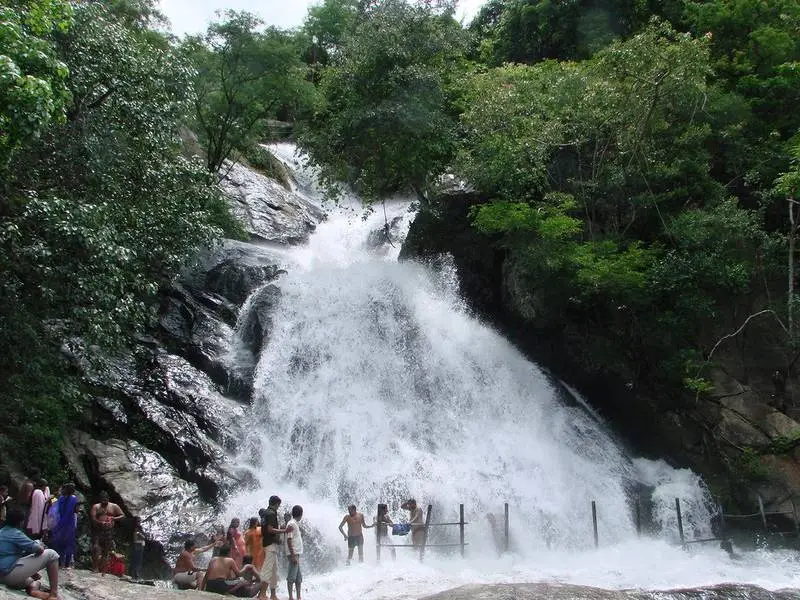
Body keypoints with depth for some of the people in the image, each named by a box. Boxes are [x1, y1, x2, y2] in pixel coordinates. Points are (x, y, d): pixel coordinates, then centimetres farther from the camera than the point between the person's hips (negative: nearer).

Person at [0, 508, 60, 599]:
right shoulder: (15, 533, -9)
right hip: (11, 573, -9)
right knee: (51, 554, -2)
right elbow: (39, 549, -14)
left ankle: (32, 587, 12)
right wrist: (40, 545, 11)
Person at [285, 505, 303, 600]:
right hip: (294, 553, -10)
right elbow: (289, 541, -17)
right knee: (292, 576, -5)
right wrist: (293, 555, -21)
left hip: (297, 553, 10)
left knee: (298, 577, 11)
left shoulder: (295, 524, 16)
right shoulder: (291, 524, -13)